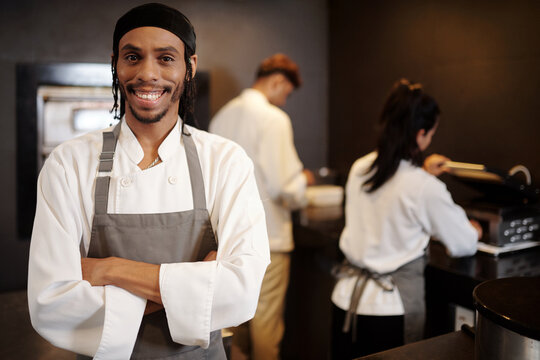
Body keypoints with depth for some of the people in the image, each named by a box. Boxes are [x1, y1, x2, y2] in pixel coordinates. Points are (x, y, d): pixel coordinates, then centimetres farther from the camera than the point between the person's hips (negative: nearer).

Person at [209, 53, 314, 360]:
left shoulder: (222, 116, 7)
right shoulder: (274, 118, -16)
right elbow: (283, 186, -21)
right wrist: (302, 180, 1)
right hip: (266, 236, -7)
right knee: (266, 320, 6)